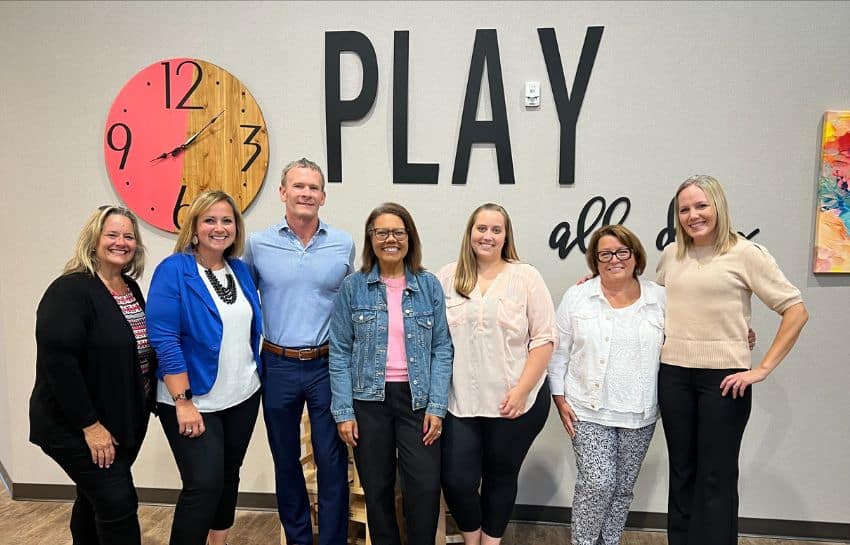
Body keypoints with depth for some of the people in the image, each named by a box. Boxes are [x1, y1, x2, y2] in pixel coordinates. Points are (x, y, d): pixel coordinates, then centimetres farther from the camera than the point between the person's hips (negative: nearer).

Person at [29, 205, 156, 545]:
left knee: (95, 500, 20)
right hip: (75, 427, -7)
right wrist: (90, 424, -21)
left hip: (124, 422, 7)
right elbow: (57, 360, -23)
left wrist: (145, 405, 10)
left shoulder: (131, 288, 8)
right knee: (118, 503, -5)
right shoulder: (70, 290, -17)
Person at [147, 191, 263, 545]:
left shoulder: (240, 270, 6)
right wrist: (183, 402, -20)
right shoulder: (173, 270, -12)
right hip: (194, 401, -6)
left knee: (229, 477, 16)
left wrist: (255, 378, 12)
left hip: (243, 397, 6)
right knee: (204, 484, -8)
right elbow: (164, 340, -17)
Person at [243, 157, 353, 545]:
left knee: (332, 461, 5)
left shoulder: (344, 245, -1)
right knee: (286, 460, 15)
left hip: (327, 366, -1)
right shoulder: (258, 244, -2)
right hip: (278, 366, 1)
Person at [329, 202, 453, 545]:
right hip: (369, 400, 0)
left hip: (417, 399, 0)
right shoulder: (353, 287, 0)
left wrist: (436, 407, -6)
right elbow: (340, 352, 0)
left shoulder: (429, 286, 2)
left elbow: (442, 349, 1)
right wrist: (343, 411, -5)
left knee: (426, 487, -4)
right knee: (377, 488, 10)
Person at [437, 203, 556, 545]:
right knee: (456, 481, 2)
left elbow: (543, 339, -4)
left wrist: (521, 391, -11)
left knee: (501, 478, 14)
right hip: (461, 402, 2)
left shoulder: (526, 277, -2)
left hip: (514, 404, -1)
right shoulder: (447, 277, 4)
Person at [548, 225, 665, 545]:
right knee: (598, 483, -7)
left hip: (640, 414, 2)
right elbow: (558, 352, 1)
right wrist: (559, 398, -2)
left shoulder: (661, 299, 1)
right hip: (589, 410, -2)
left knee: (623, 487, 13)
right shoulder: (577, 297, -2)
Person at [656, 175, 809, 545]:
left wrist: (763, 369, -11)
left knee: (716, 477, 5)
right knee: (681, 472, 14)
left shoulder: (745, 253, -6)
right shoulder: (671, 255, 8)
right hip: (674, 376, 4)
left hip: (723, 377, -4)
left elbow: (796, 311, -7)